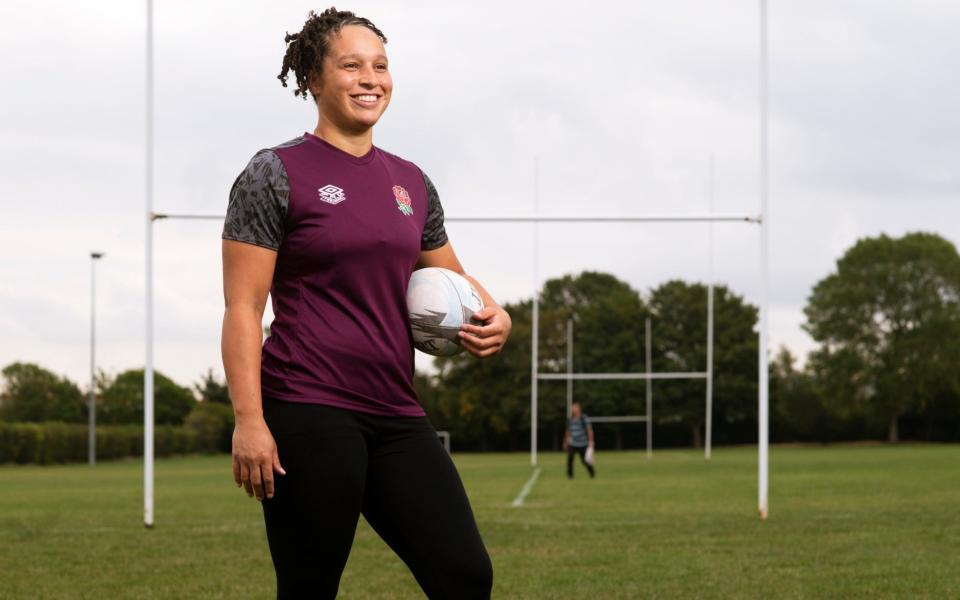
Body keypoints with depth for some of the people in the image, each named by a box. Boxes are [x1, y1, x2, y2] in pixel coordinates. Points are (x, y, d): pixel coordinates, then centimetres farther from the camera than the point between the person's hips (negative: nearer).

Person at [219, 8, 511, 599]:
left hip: (395, 416, 6)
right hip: (309, 413, -6)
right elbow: (243, 308, -7)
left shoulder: (411, 181, 15)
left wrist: (494, 314, 5)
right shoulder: (278, 173, -2)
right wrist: (249, 420, -16)